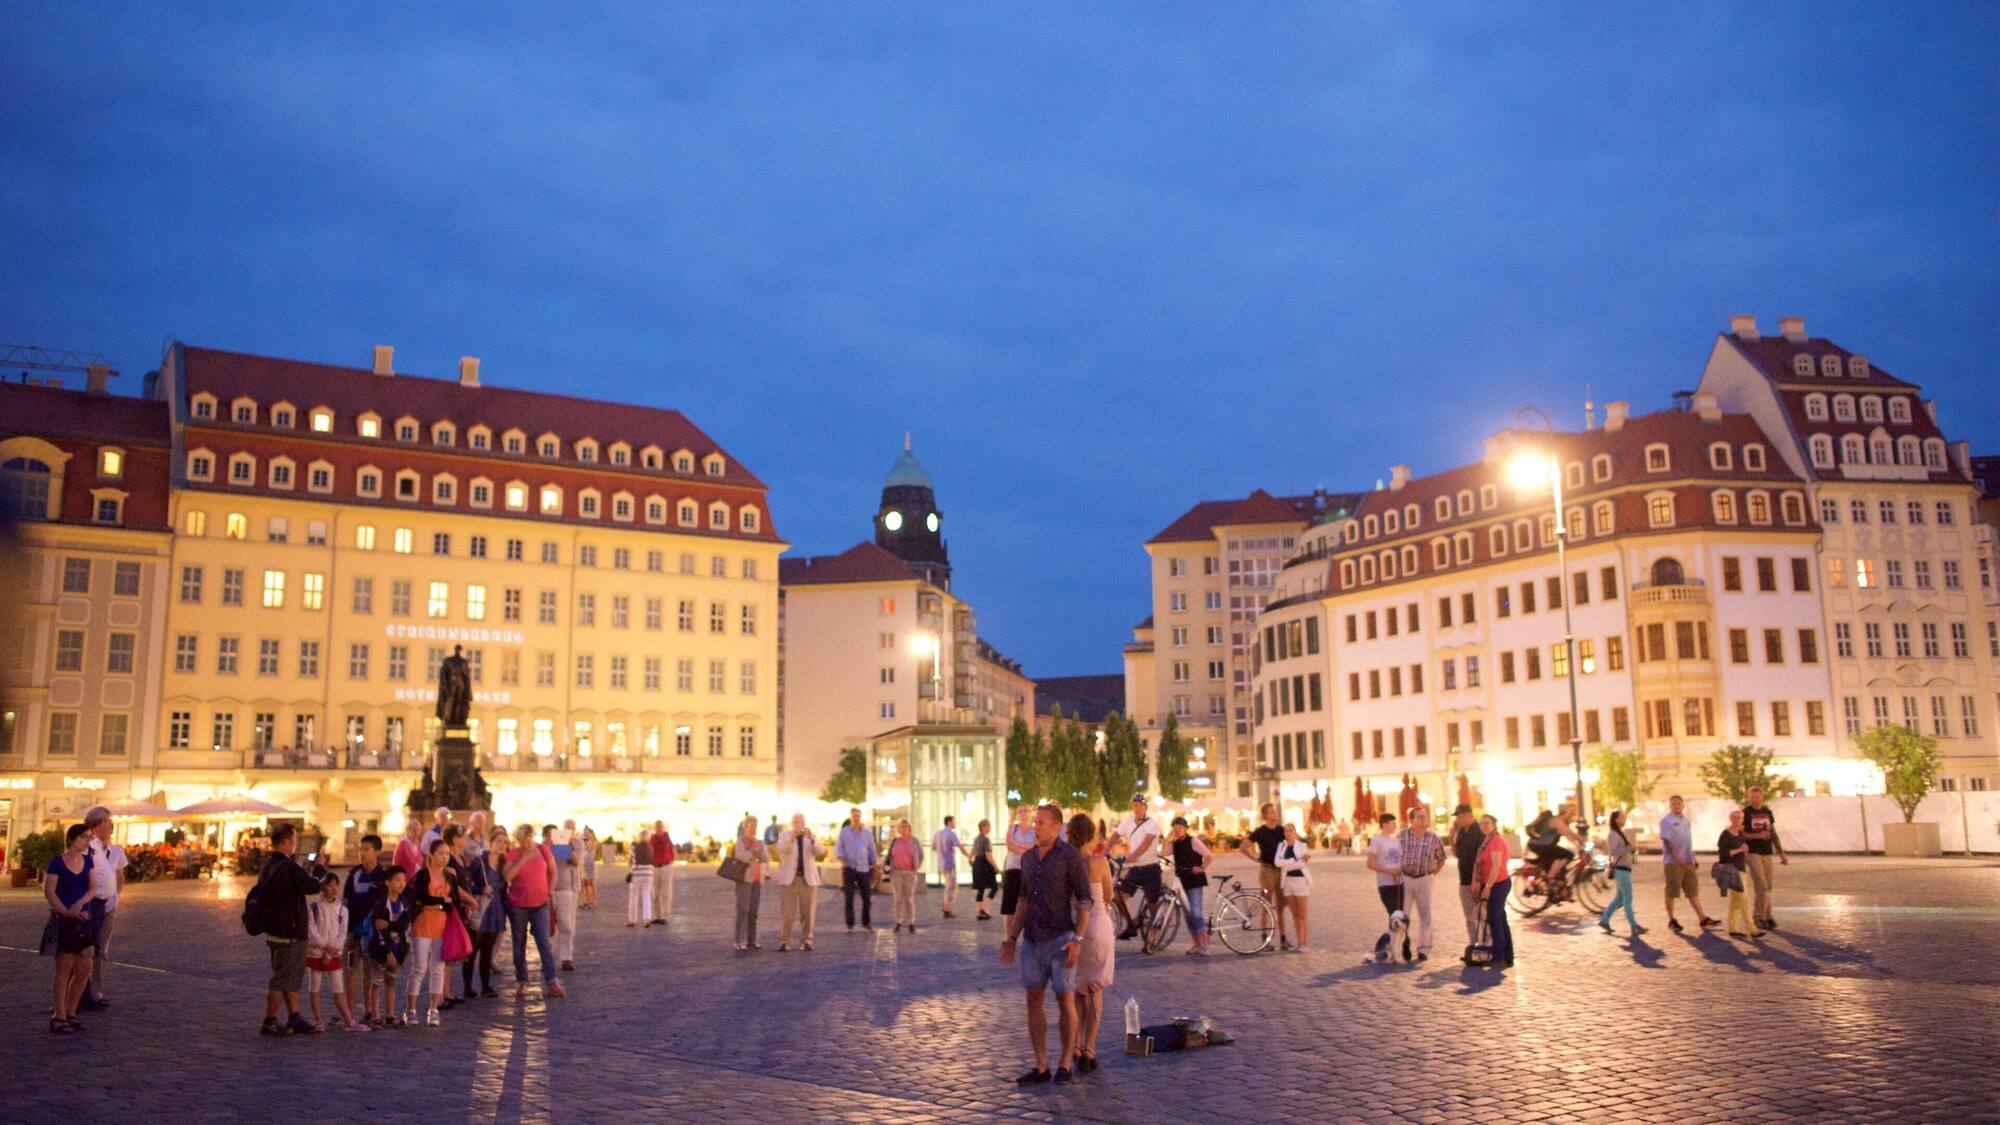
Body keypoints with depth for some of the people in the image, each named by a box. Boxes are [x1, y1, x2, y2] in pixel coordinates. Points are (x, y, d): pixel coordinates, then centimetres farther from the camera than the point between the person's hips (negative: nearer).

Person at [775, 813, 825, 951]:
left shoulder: (812, 836, 8)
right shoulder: (784, 836, 5)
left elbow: (821, 852, -9)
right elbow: (781, 850, -16)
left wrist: (812, 839, -26)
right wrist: (792, 837, -32)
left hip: (808, 879, 2)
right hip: (789, 879, -2)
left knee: (808, 912, 1)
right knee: (787, 912, -5)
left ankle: (806, 941, 8)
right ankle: (784, 941, 0)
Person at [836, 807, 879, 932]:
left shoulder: (867, 833, 10)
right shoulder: (844, 831, 3)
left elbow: (872, 851, 13)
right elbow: (838, 848, -1)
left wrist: (874, 867, 10)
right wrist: (842, 860, -17)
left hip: (863, 869, 2)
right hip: (848, 869, -2)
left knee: (867, 897, 3)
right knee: (849, 898, -1)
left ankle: (866, 923, 18)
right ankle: (850, 925, 6)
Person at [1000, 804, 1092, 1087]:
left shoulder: (1071, 856, -11)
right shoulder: (1028, 858, 9)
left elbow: (1085, 899, -10)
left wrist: (1077, 939, -18)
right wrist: (1012, 938, 10)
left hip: (1061, 938, -6)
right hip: (1032, 940, 6)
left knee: (1065, 1001, -1)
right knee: (1034, 1000, 4)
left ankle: (1064, 1064, 13)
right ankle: (1041, 1067, 10)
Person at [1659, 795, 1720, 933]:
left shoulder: (1686, 820, 17)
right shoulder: (1666, 821, -8)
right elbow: (1666, 840, -16)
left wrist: (1694, 859, 21)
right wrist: (1676, 857, -25)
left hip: (1688, 862, 7)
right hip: (1673, 862, -7)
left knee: (1693, 891, 5)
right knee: (1672, 892, 0)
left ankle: (1703, 919, 4)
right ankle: (1671, 921, 8)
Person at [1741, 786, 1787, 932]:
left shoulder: (1768, 812, 11)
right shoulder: (1745, 813, -3)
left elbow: (1774, 834, 15)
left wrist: (1782, 854, 13)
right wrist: (1757, 835, -19)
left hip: (1767, 853, 5)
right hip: (1753, 853, -5)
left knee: (1767, 887, 7)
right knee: (1762, 886, -11)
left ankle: (1765, 916, 16)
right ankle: (1759, 917, -2)